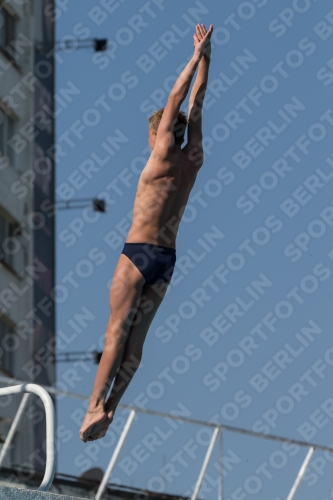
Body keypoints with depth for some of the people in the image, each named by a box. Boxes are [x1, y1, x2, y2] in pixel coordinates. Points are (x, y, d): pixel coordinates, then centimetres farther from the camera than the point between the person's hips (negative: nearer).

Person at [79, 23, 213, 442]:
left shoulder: (163, 157, -8)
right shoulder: (193, 160, 8)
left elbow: (177, 100, -5)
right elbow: (196, 104, 13)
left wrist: (197, 57, 2)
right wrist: (205, 54, 18)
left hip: (138, 254, -6)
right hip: (167, 259, 6)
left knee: (117, 331, -9)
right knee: (136, 337, 3)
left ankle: (96, 404, -18)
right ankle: (110, 409, -2)